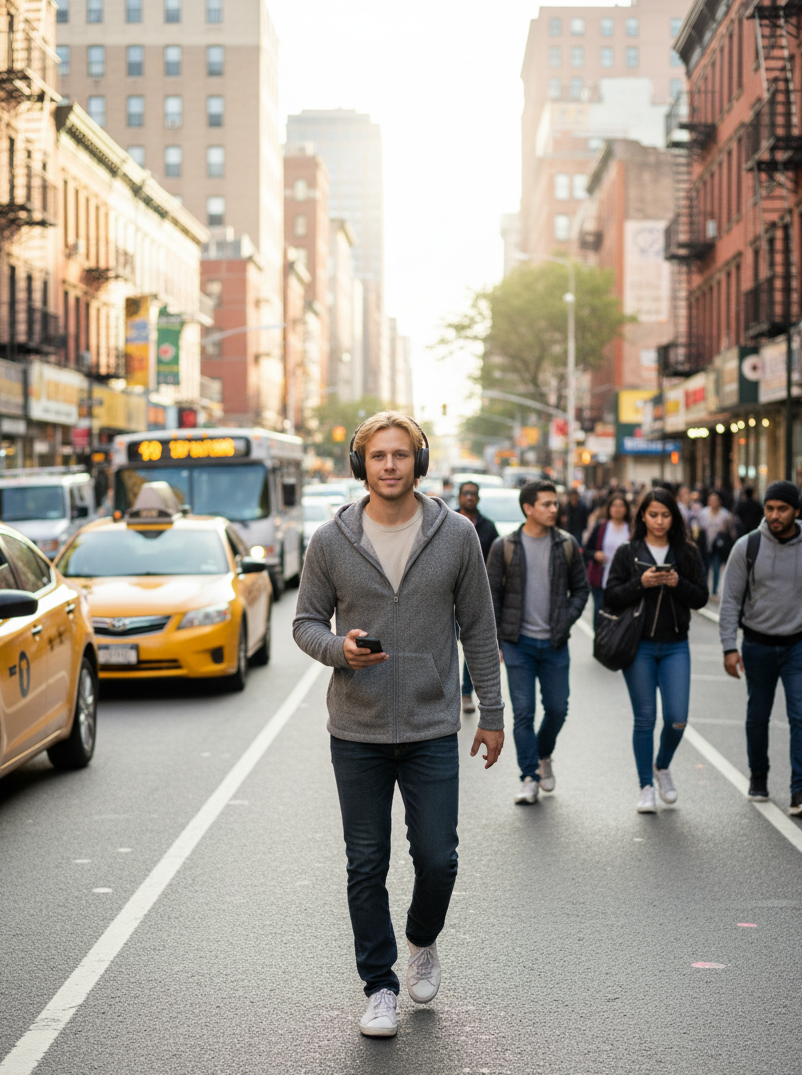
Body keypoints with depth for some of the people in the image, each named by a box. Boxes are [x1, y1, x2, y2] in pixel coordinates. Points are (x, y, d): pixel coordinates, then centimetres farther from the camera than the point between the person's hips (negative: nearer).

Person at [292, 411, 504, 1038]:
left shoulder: (456, 535, -1)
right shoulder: (332, 540, -2)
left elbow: (479, 628, 5)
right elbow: (306, 620, 6)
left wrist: (493, 715, 5)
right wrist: (337, 648, -17)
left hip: (432, 729, 0)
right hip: (357, 732, 0)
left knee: (437, 859, 2)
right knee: (367, 866, 6)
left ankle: (424, 940, 34)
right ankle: (380, 986, 21)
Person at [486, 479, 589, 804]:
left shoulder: (567, 545, 2)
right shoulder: (504, 547, -2)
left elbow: (580, 588, 10)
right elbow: (491, 594, 2)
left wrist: (566, 622, -4)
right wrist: (492, 641, -3)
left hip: (554, 643, 2)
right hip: (518, 643, -2)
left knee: (557, 709, 7)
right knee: (523, 712, -3)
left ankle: (543, 756, 34)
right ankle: (529, 777, 6)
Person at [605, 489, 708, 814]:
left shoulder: (687, 553, 6)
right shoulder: (628, 552, 1)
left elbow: (701, 598, 3)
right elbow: (611, 598, -3)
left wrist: (678, 584, -14)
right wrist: (641, 583, -17)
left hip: (675, 646, 1)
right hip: (639, 646, -1)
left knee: (677, 719, -4)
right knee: (645, 719, 2)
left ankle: (662, 766, 25)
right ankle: (646, 787, 14)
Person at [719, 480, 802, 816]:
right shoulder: (747, 547, -6)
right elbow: (730, 600, -3)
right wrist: (729, 647, -9)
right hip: (758, 645, 1)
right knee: (758, 716, 13)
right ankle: (758, 776, 33)